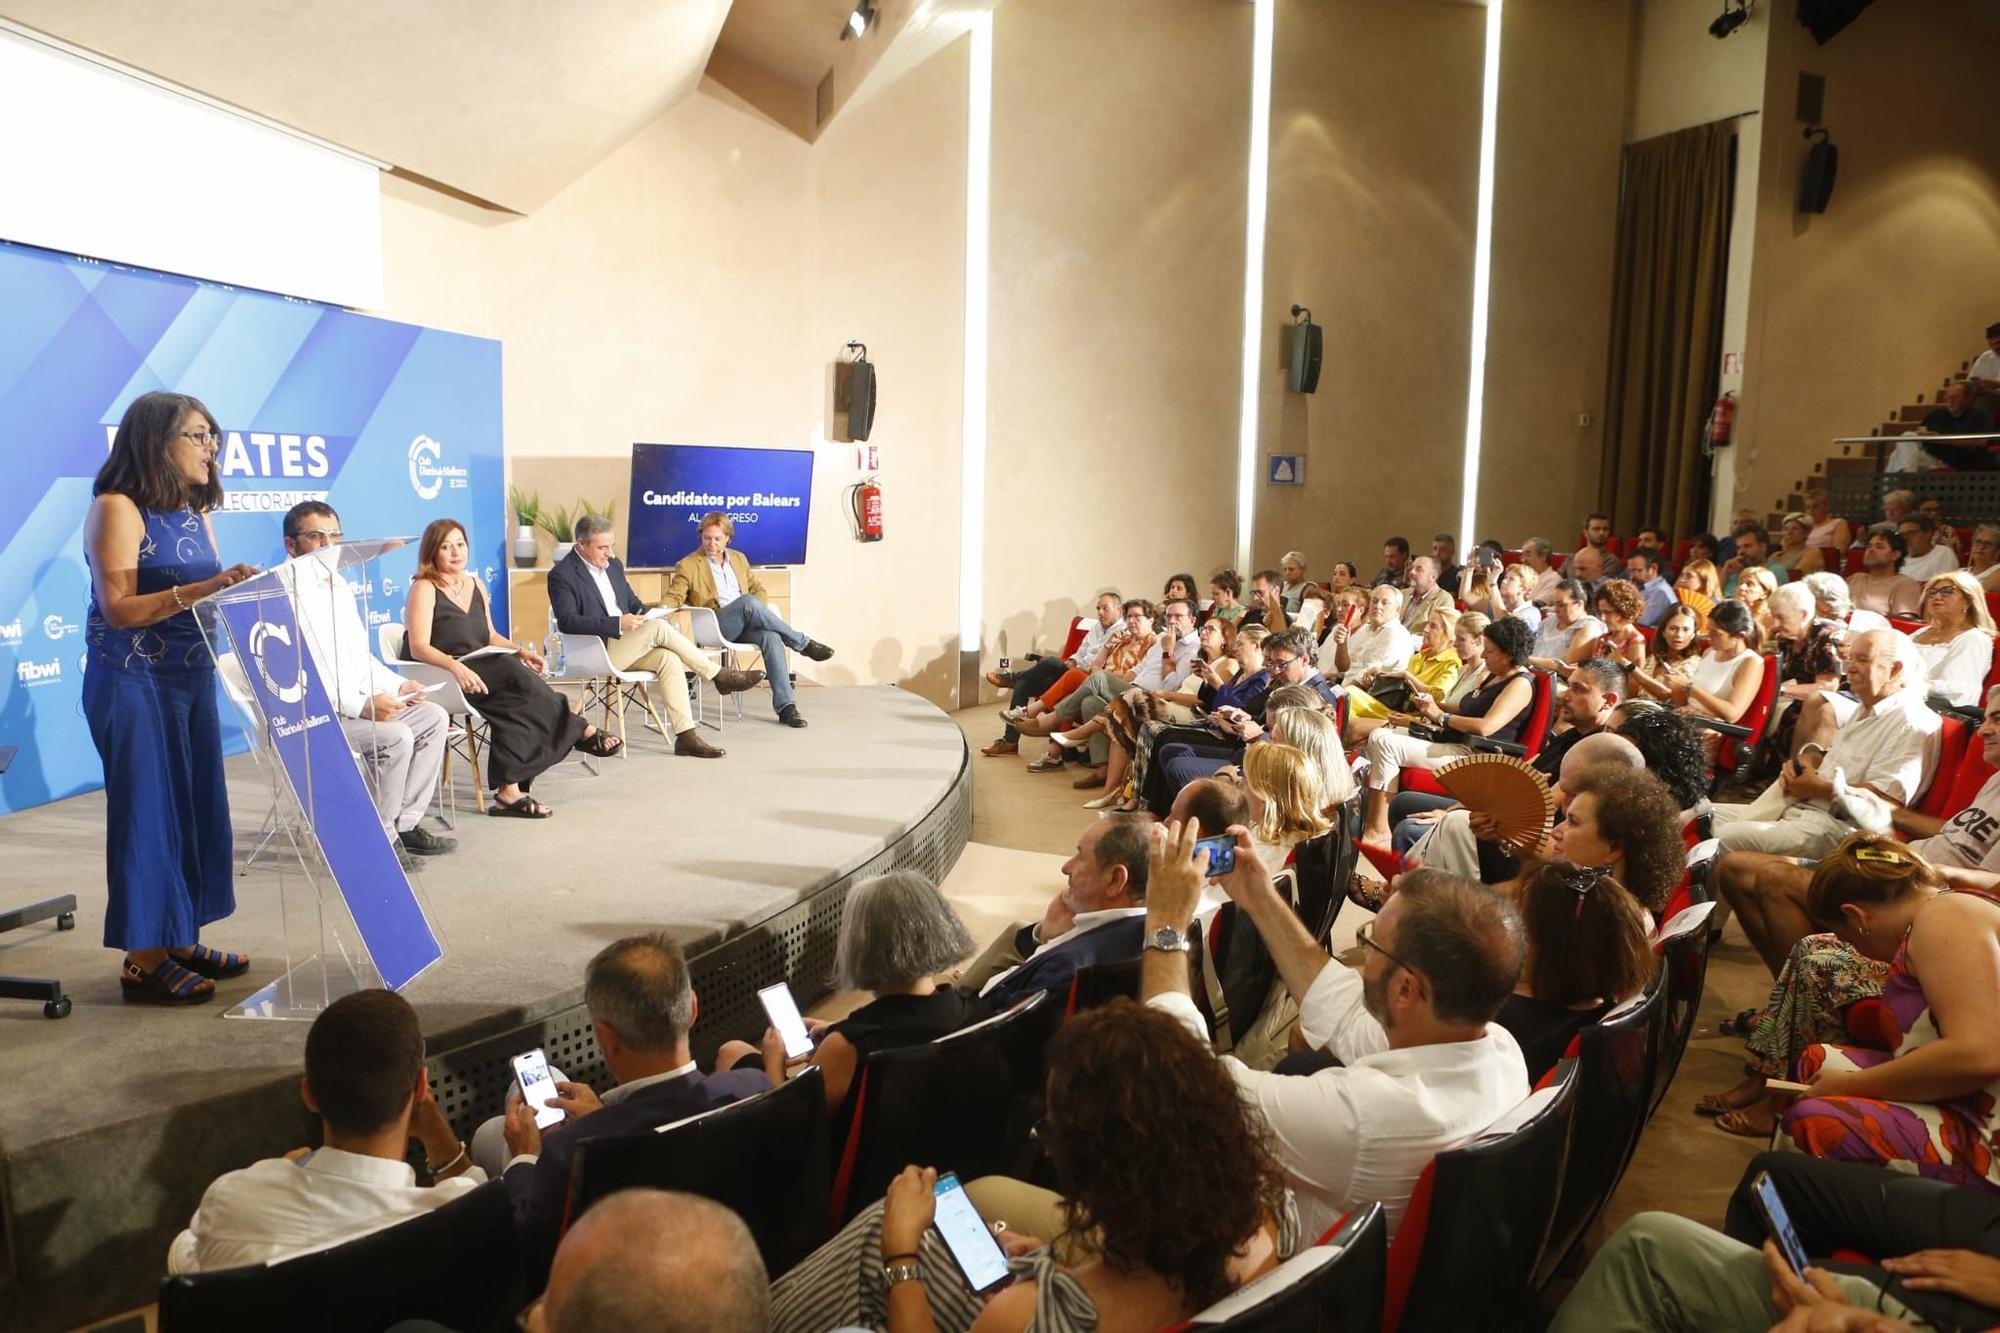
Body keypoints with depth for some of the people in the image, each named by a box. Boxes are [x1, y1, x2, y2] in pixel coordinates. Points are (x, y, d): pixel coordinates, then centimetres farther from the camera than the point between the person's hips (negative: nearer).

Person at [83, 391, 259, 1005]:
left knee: (196, 805, 9)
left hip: (193, 677, 7)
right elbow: (117, 609, -17)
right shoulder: (117, 508, -10)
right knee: (146, 810, -4)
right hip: (133, 682, -7)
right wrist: (199, 590, -27)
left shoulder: (195, 514, 12)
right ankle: (144, 959, 4)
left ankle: (181, 940, 19)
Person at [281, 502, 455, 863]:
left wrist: (397, 685, 7)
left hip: (356, 701, 10)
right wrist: (361, 705, -27)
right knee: (394, 736, -28)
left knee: (434, 717, 1)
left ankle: (405, 823, 4)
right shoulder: (288, 595, -14)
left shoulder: (340, 586, 18)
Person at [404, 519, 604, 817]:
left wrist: (520, 652, 2)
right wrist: (456, 667, -34)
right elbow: (418, 647, -16)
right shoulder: (424, 589, -5)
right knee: (512, 672, -30)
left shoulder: (475, 585, 17)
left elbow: (490, 636, 22)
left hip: (480, 671, 7)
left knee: (513, 702, -28)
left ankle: (509, 792, -34)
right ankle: (582, 732, -22)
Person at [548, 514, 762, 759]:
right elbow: (567, 621, -20)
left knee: (668, 658, -23)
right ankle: (718, 675, -14)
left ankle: (686, 735, -27)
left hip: (624, 645, 7)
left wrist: (645, 611, 1)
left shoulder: (613, 565, 16)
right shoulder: (562, 575, -8)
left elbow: (632, 602, 26)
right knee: (658, 628, -25)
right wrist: (617, 623, -28)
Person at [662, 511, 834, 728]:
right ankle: (803, 644, -23)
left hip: (746, 624, 4)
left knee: (771, 637, -32)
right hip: (715, 627, -4)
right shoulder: (687, 566, 9)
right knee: (748, 602, -35)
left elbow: (760, 589, 24)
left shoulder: (739, 559, 23)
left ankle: (785, 706, -34)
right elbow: (674, 596, 3)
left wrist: (756, 612, 2)